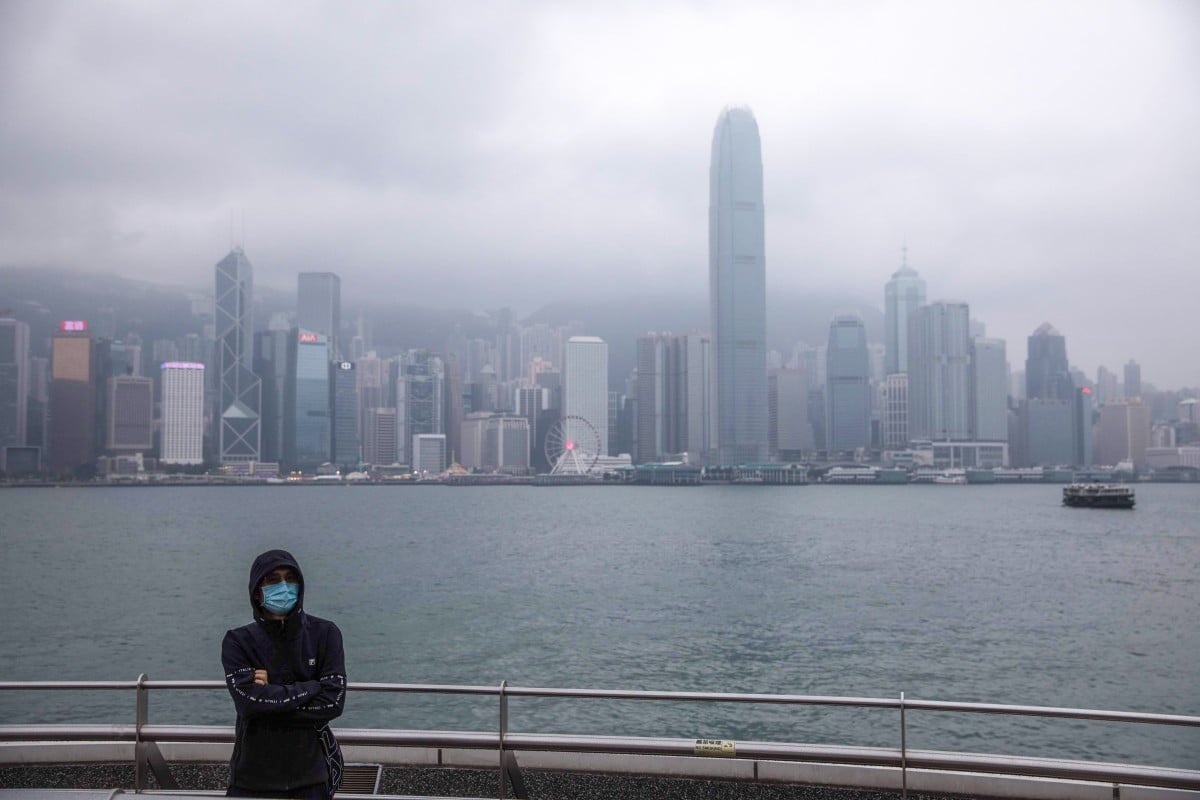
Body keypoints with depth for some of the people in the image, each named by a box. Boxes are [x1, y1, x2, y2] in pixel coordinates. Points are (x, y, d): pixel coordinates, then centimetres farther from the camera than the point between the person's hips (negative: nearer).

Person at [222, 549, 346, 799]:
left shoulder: (324, 634, -4)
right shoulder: (238, 641, -3)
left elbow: (333, 702, -12)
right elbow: (248, 701, -18)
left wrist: (271, 694, -15)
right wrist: (312, 687, -14)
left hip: (311, 772, 0)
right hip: (254, 772, 0)